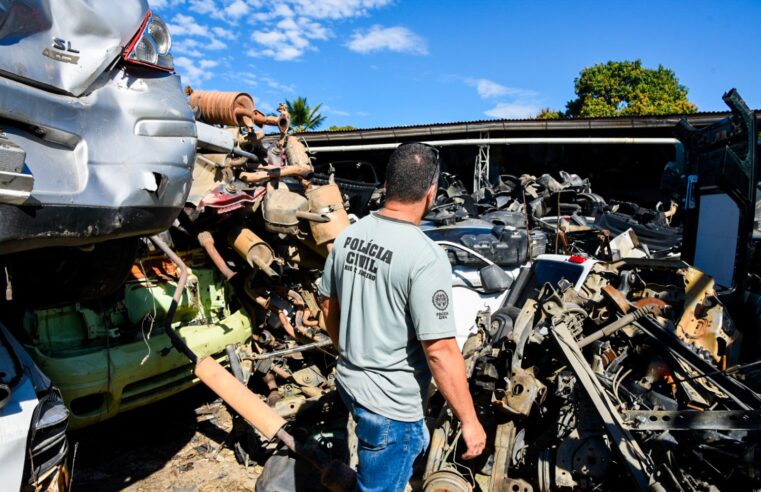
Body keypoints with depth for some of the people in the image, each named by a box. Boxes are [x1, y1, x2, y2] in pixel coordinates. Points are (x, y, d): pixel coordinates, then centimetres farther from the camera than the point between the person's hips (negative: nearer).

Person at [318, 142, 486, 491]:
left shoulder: (349, 235, -3)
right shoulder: (425, 257, -26)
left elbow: (329, 306, 8)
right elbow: (440, 350, -25)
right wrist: (469, 420, -13)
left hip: (349, 381, 7)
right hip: (390, 402, -7)